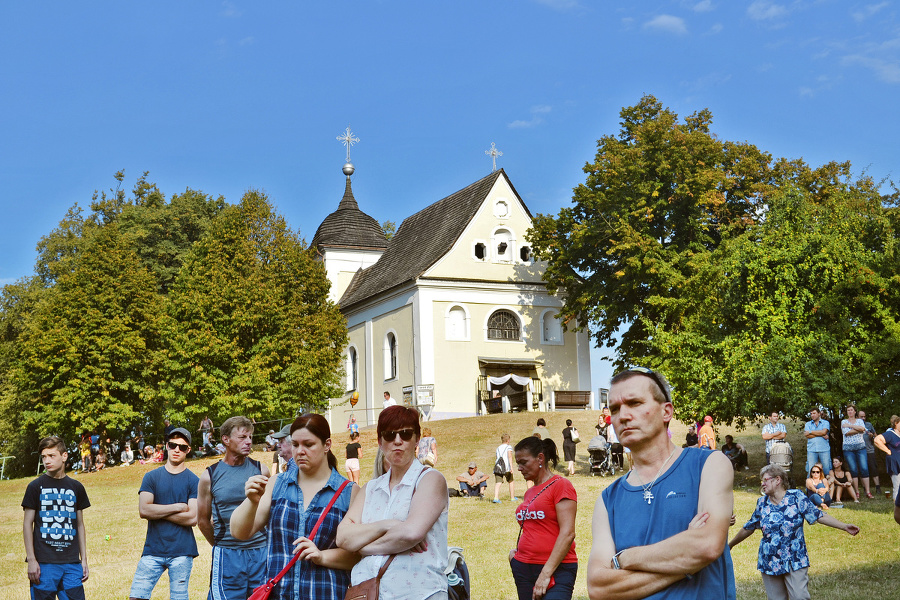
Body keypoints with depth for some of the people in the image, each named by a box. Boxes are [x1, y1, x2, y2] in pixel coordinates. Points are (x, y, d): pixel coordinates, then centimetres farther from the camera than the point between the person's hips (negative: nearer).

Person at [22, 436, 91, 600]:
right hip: (44, 562, -2)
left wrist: (84, 559, 10)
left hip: (72, 562, 3)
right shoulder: (36, 486, 2)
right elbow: (27, 524, 1)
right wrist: (31, 560, -6)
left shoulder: (76, 487, 10)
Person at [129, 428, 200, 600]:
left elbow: (192, 518, -7)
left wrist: (158, 512, -5)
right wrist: (178, 507, -6)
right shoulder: (151, 477, 9)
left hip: (181, 552, -1)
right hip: (153, 550, 2)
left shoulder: (194, 481, 4)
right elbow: (143, 510, -5)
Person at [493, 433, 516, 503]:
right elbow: (510, 456, -10)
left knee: (498, 483, -8)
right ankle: (512, 497, 28)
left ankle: (496, 497, -28)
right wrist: (511, 467, -17)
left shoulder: (498, 448, 20)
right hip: (506, 467, -3)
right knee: (511, 482, 17)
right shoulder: (508, 447, 4)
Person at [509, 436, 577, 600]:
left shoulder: (560, 485, -4)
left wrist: (546, 573, -16)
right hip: (523, 568, 7)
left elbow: (568, 533, -13)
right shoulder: (529, 493, 16)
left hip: (555, 569, -7)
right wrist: (516, 551, 9)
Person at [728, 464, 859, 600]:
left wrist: (844, 527, -14)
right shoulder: (762, 503, 7)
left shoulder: (797, 497, -3)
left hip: (794, 562, -3)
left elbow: (819, 516, -4)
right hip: (769, 562, 3)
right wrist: (729, 545, 22)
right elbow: (748, 528, 16)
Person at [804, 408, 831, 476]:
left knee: (827, 469, -2)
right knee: (811, 470, -4)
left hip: (824, 449, -1)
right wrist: (821, 435, -6)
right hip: (811, 450, 1)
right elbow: (807, 435, -1)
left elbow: (824, 432, -9)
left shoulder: (825, 423, 10)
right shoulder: (808, 424, 15)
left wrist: (810, 432, -3)